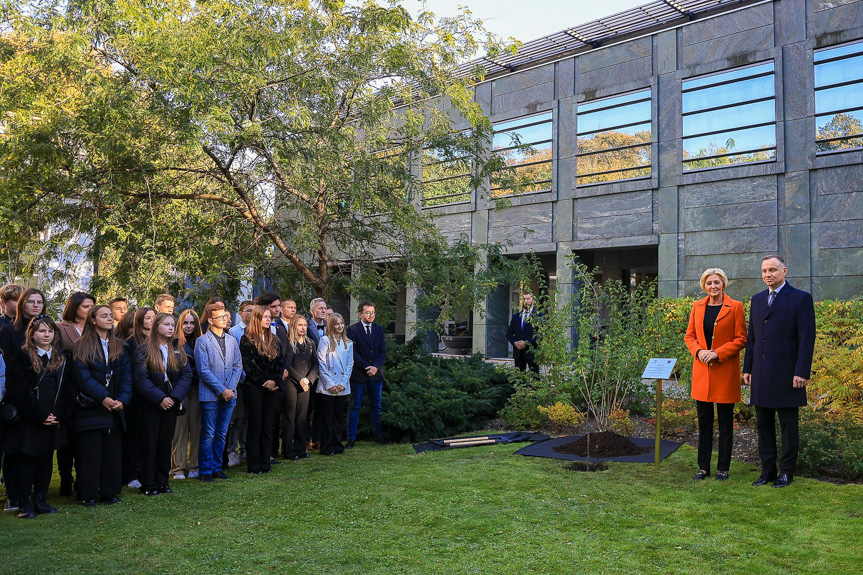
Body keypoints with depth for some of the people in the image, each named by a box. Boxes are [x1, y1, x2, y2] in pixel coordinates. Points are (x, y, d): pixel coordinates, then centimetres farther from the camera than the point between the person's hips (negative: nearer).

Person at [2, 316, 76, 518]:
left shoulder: (63, 358, 9)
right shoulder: (21, 358, -4)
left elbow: (68, 390, 7)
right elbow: (19, 393, -10)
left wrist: (59, 416, -6)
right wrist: (39, 416, -15)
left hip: (53, 422, 4)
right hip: (27, 422, -4)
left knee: (46, 461, 9)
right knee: (26, 461, 1)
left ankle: (39, 500, 19)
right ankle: (25, 504, 11)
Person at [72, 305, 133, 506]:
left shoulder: (119, 347, 12)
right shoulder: (82, 346, -1)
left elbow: (126, 376, 4)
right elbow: (83, 376, -11)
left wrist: (122, 400, -11)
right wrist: (103, 398, -19)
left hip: (115, 408, 4)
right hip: (90, 407, -4)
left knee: (113, 451, 6)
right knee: (89, 452, 0)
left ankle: (110, 491, 15)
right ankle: (87, 494, 10)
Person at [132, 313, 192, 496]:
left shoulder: (178, 351, 8)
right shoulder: (144, 351, -4)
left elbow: (186, 375, 2)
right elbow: (140, 379, -11)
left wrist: (174, 397, -12)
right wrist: (159, 398, -17)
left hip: (171, 404, 4)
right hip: (149, 404, -4)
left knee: (166, 443, 8)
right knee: (149, 444, 1)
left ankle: (162, 481, 18)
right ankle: (149, 484, 10)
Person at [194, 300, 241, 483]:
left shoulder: (232, 341, 11)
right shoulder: (202, 341, -5)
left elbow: (238, 366, 10)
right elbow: (204, 370, -10)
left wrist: (231, 388, -5)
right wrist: (222, 390, -13)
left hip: (229, 395, 5)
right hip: (210, 395, -5)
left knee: (222, 434, 11)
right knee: (208, 435, 1)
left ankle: (217, 467, 22)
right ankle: (205, 471, 11)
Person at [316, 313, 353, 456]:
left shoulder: (348, 343, 11)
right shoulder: (325, 340, -4)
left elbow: (350, 364, 9)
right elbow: (321, 364, -7)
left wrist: (343, 383, -3)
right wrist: (330, 384, -11)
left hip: (343, 387, 4)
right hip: (327, 387, -4)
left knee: (339, 417, 10)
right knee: (327, 417, 1)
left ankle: (337, 445, 19)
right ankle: (326, 447, 9)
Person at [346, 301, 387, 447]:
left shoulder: (379, 329, 10)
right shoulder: (352, 330, -3)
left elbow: (383, 351, 6)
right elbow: (353, 353, -8)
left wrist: (375, 367, -9)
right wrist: (367, 367, -14)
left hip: (376, 373, 4)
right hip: (358, 374, -4)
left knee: (377, 406, 10)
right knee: (354, 406, 0)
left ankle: (379, 435, 20)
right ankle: (351, 438, 5)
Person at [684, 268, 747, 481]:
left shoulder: (735, 307, -3)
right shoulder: (697, 307, 9)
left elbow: (741, 339, -5)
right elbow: (689, 336, 11)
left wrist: (717, 353, -15)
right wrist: (698, 351, -8)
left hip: (725, 371, -3)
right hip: (702, 371, 4)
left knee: (725, 421, 5)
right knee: (704, 421, 8)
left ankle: (723, 468, 16)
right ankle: (703, 467, 16)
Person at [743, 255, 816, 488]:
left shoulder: (801, 299, -5)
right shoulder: (757, 300, 13)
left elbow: (807, 338, -10)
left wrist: (802, 372, -16)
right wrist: (747, 368, 11)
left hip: (787, 374, -6)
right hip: (761, 376, 6)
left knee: (789, 426, 5)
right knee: (763, 425, 11)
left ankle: (787, 472, 15)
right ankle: (767, 470, 21)